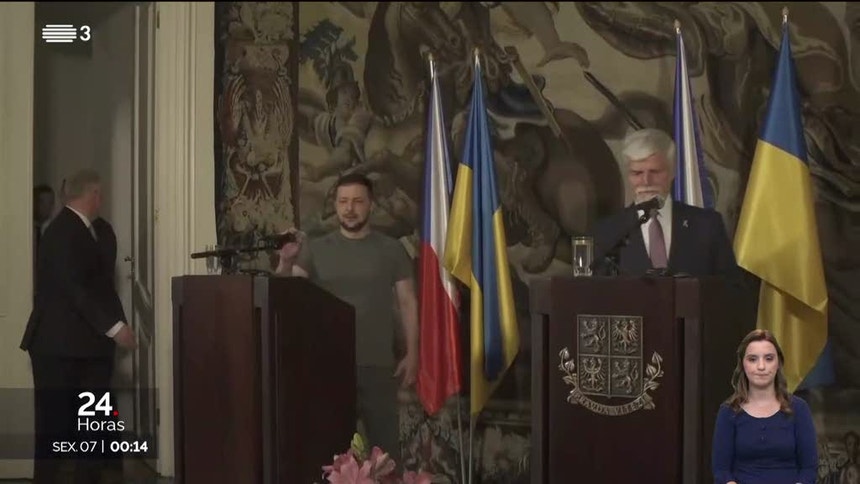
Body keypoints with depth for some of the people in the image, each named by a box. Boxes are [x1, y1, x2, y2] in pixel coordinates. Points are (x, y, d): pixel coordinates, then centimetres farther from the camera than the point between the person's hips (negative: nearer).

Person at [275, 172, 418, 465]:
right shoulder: (316, 249, 5)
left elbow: (407, 302, 5)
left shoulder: (391, 250, 4)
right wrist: (286, 262, -25)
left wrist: (412, 353, -4)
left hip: (378, 364, -1)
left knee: (385, 444, 4)